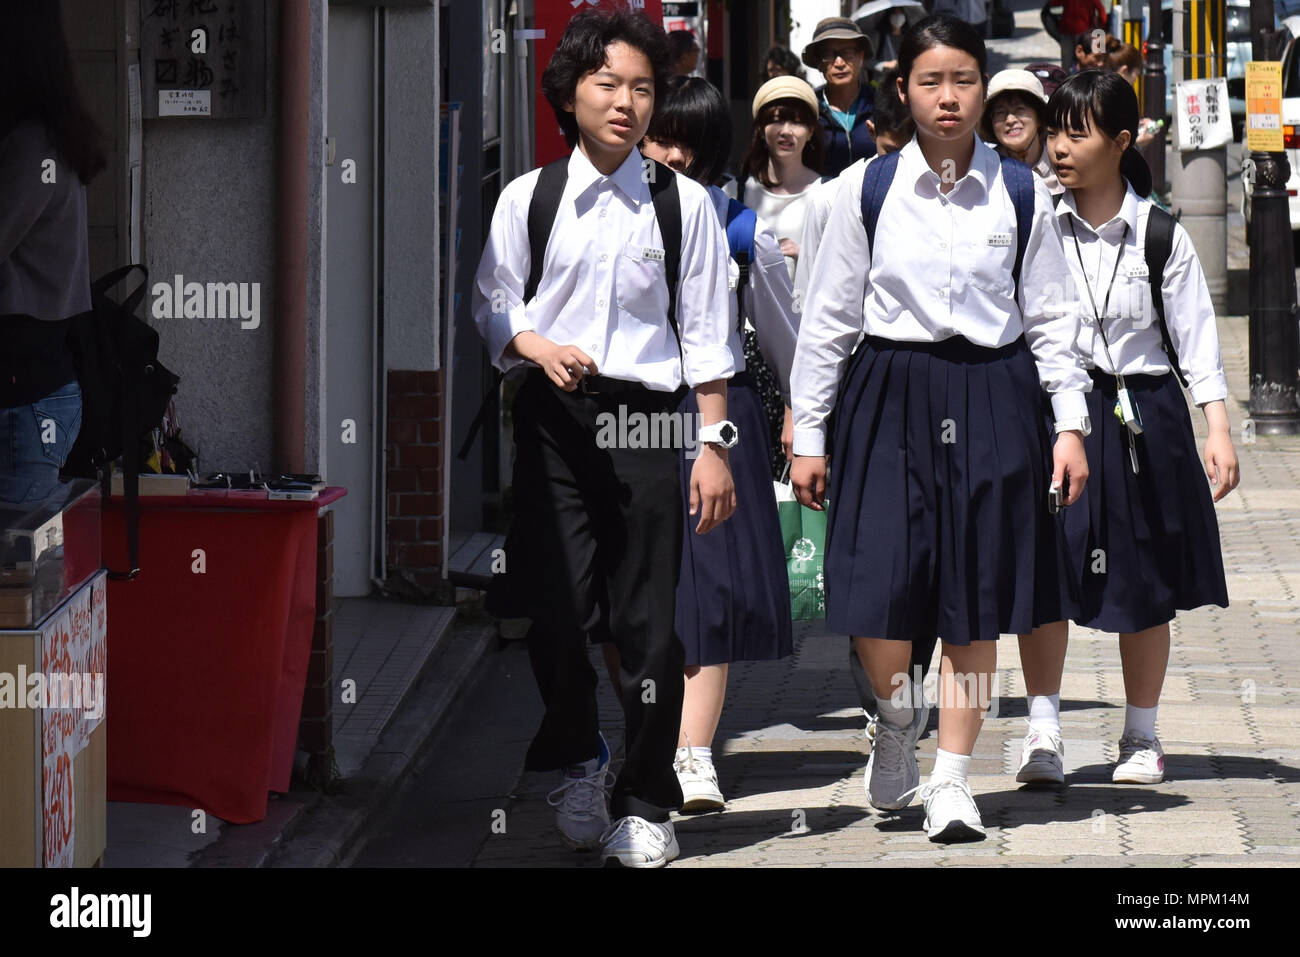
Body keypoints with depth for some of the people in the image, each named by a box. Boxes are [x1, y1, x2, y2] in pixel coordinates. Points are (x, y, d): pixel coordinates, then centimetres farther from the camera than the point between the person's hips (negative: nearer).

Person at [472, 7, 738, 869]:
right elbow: (492, 306, 9)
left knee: (647, 620, -1)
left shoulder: (683, 204, 4)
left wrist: (715, 444, 0)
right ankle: (576, 763, 22)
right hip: (554, 418, 0)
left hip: (645, 418, 0)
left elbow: (706, 334, 4)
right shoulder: (529, 198, 6)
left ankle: (647, 804, 11)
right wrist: (538, 346, -11)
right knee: (555, 608, -5)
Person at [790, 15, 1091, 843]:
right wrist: (809, 435, 5)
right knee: (879, 592, -10)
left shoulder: (1021, 195, 5)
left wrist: (1071, 424, 2)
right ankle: (898, 720, 21)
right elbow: (828, 318, 6)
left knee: (976, 599, 2)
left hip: (992, 401, 1)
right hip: (890, 397, -1)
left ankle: (952, 779, 12)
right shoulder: (869, 192, 2)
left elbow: (1051, 317, 9)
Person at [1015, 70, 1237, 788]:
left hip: (1142, 417, 0)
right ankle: (1042, 731, -1)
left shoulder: (1161, 237, -1)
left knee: (1145, 585, 8)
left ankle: (1141, 735, 20)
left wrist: (1218, 431, -5)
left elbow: (1196, 338, 0)